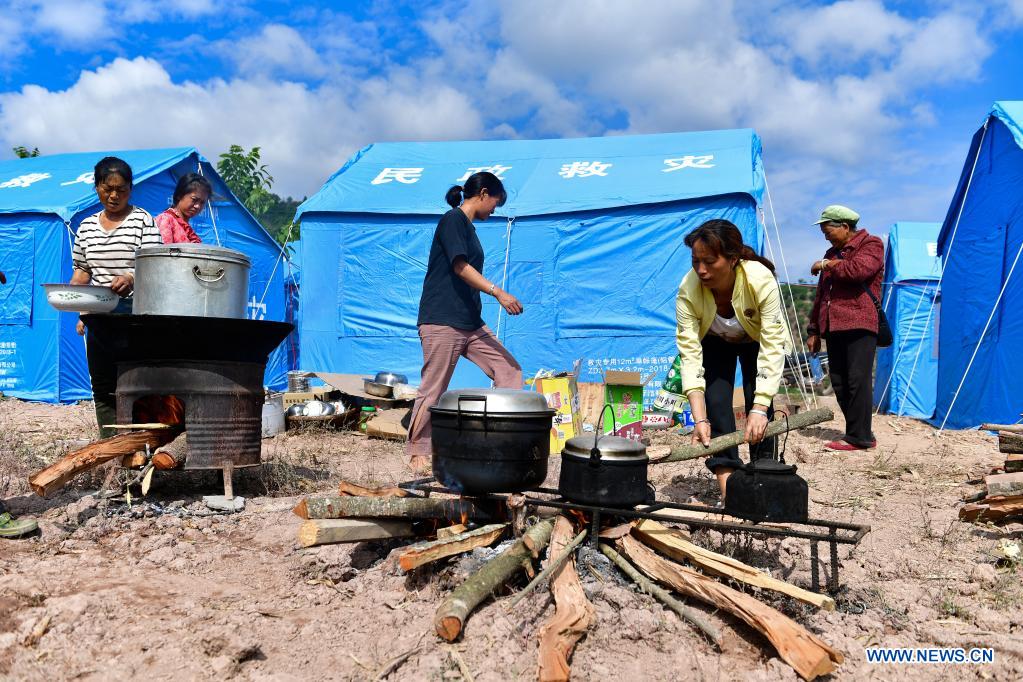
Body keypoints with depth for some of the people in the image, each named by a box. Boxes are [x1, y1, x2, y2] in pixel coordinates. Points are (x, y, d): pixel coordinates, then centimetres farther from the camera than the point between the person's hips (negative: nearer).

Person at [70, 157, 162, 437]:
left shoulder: (143, 220, 0)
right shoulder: (86, 226, 15)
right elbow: (81, 270, 18)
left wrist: (131, 278, -30)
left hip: (134, 313, -5)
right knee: (102, 386, 8)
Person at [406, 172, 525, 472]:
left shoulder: (468, 226, 20)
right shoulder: (453, 219, -7)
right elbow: (459, 267, -18)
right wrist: (498, 291, -25)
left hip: (471, 323, 10)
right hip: (442, 322, -9)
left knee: (509, 370, 1)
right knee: (433, 389, -2)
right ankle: (417, 452, 10)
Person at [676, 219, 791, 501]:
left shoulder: (761, 280, -40)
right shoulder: (688, 290, -35)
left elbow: (772, 348, -38)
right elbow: (690, 353, -35)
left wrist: (760, 408, -46)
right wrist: (700, 419, -42)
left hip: (757, 340, -1)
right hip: (716, 343, 1)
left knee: (758, 404, -14)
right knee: (715, 403, -15)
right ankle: (727, 490, -13)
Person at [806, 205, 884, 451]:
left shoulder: (871, 245, 3)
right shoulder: (832, 253, 25)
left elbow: (860, 269, -21)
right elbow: (821, 294, 26)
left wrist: (827, 265, -5)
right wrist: (814, 330, 23)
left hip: (859, 325, -8)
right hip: (833, 327, 8)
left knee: (857, 380, -12)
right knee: (839, 383, 4)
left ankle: (859, 437, -10)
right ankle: (858, 433, 11)